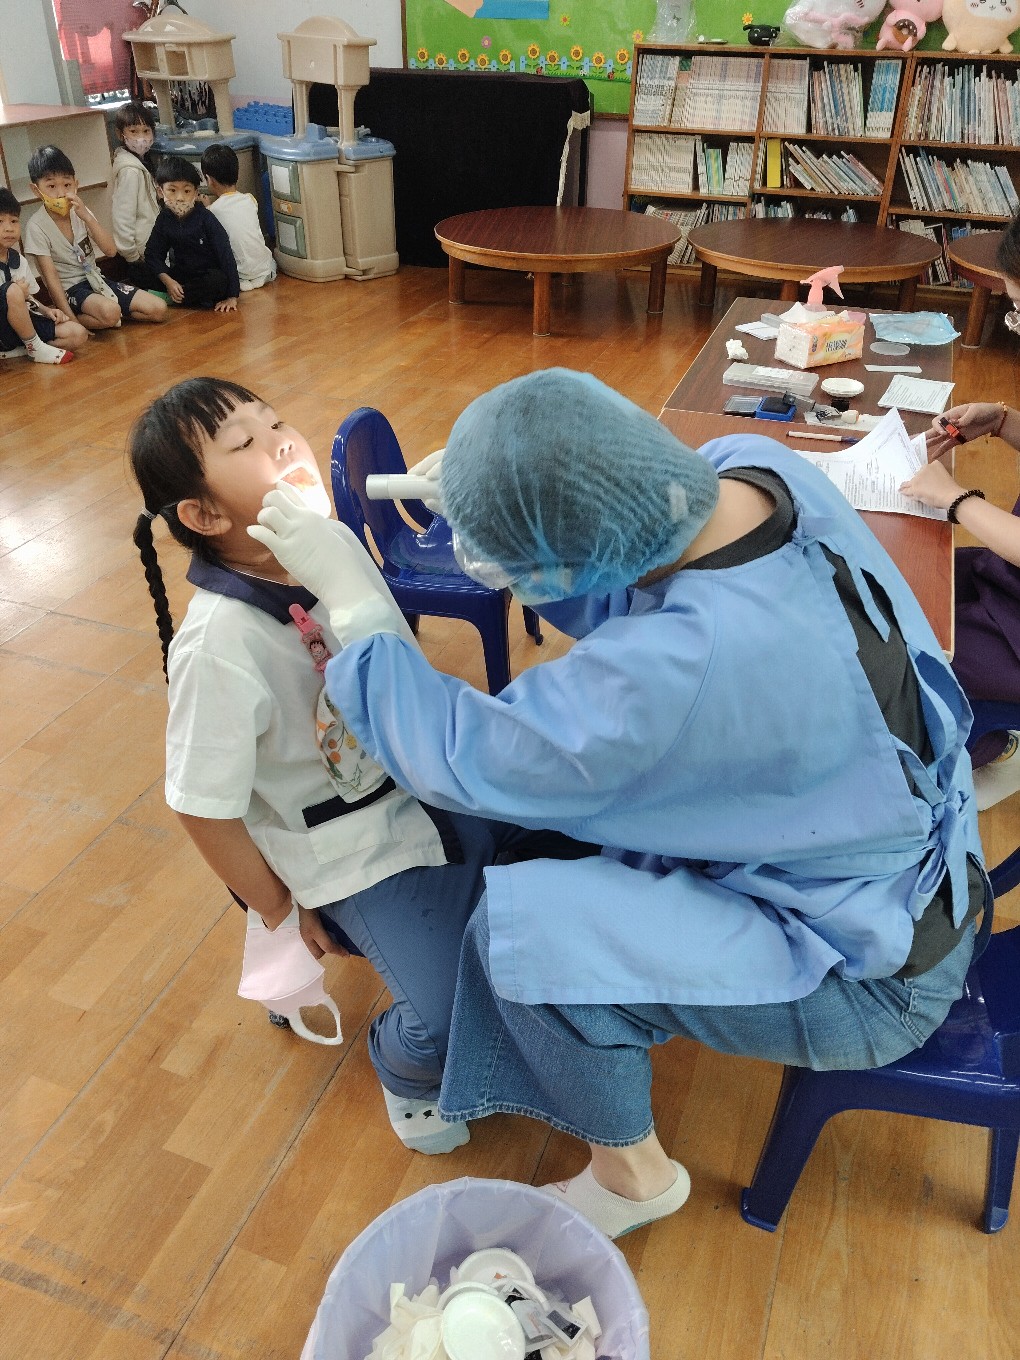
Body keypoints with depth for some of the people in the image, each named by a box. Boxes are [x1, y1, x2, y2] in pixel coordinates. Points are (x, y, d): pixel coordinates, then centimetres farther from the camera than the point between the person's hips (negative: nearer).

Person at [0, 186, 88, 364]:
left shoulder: (18, 260, 10)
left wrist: (46, 310, -1)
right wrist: (17, 291, -19)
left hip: (23, 324, 7)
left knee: (78, 334, -9)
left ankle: (14, 352, -9)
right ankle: (35, 348, -16)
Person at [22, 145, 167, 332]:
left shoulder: (79, 212, 3)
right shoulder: (37, 226, -12)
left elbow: (110, 250, -6)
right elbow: (50, 276, -15)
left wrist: (87, 216, -19)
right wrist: (69, 317, -21)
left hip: (95, 280, 6)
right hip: (69, 289, -6)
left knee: (159, 309, -9)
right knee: (110, 313, -38)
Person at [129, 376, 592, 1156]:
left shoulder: (337, 540, -10)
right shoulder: (218, 647, -29)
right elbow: (205, 808, -18)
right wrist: (282, 914, -5)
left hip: (439, 782, 7)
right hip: (361, 854, -6)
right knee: (450, 1019, -15)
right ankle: (407, 1072, 23)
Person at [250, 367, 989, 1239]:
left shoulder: (689, 661, -40)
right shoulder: (752, 465, -16)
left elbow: (458, 757, -25)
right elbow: (618, 594, 2)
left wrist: (342, 592, -16)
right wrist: (480, 497, -9)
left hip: (869, 974, -8)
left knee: (518, 923, -16)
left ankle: (633, 1173, 14)